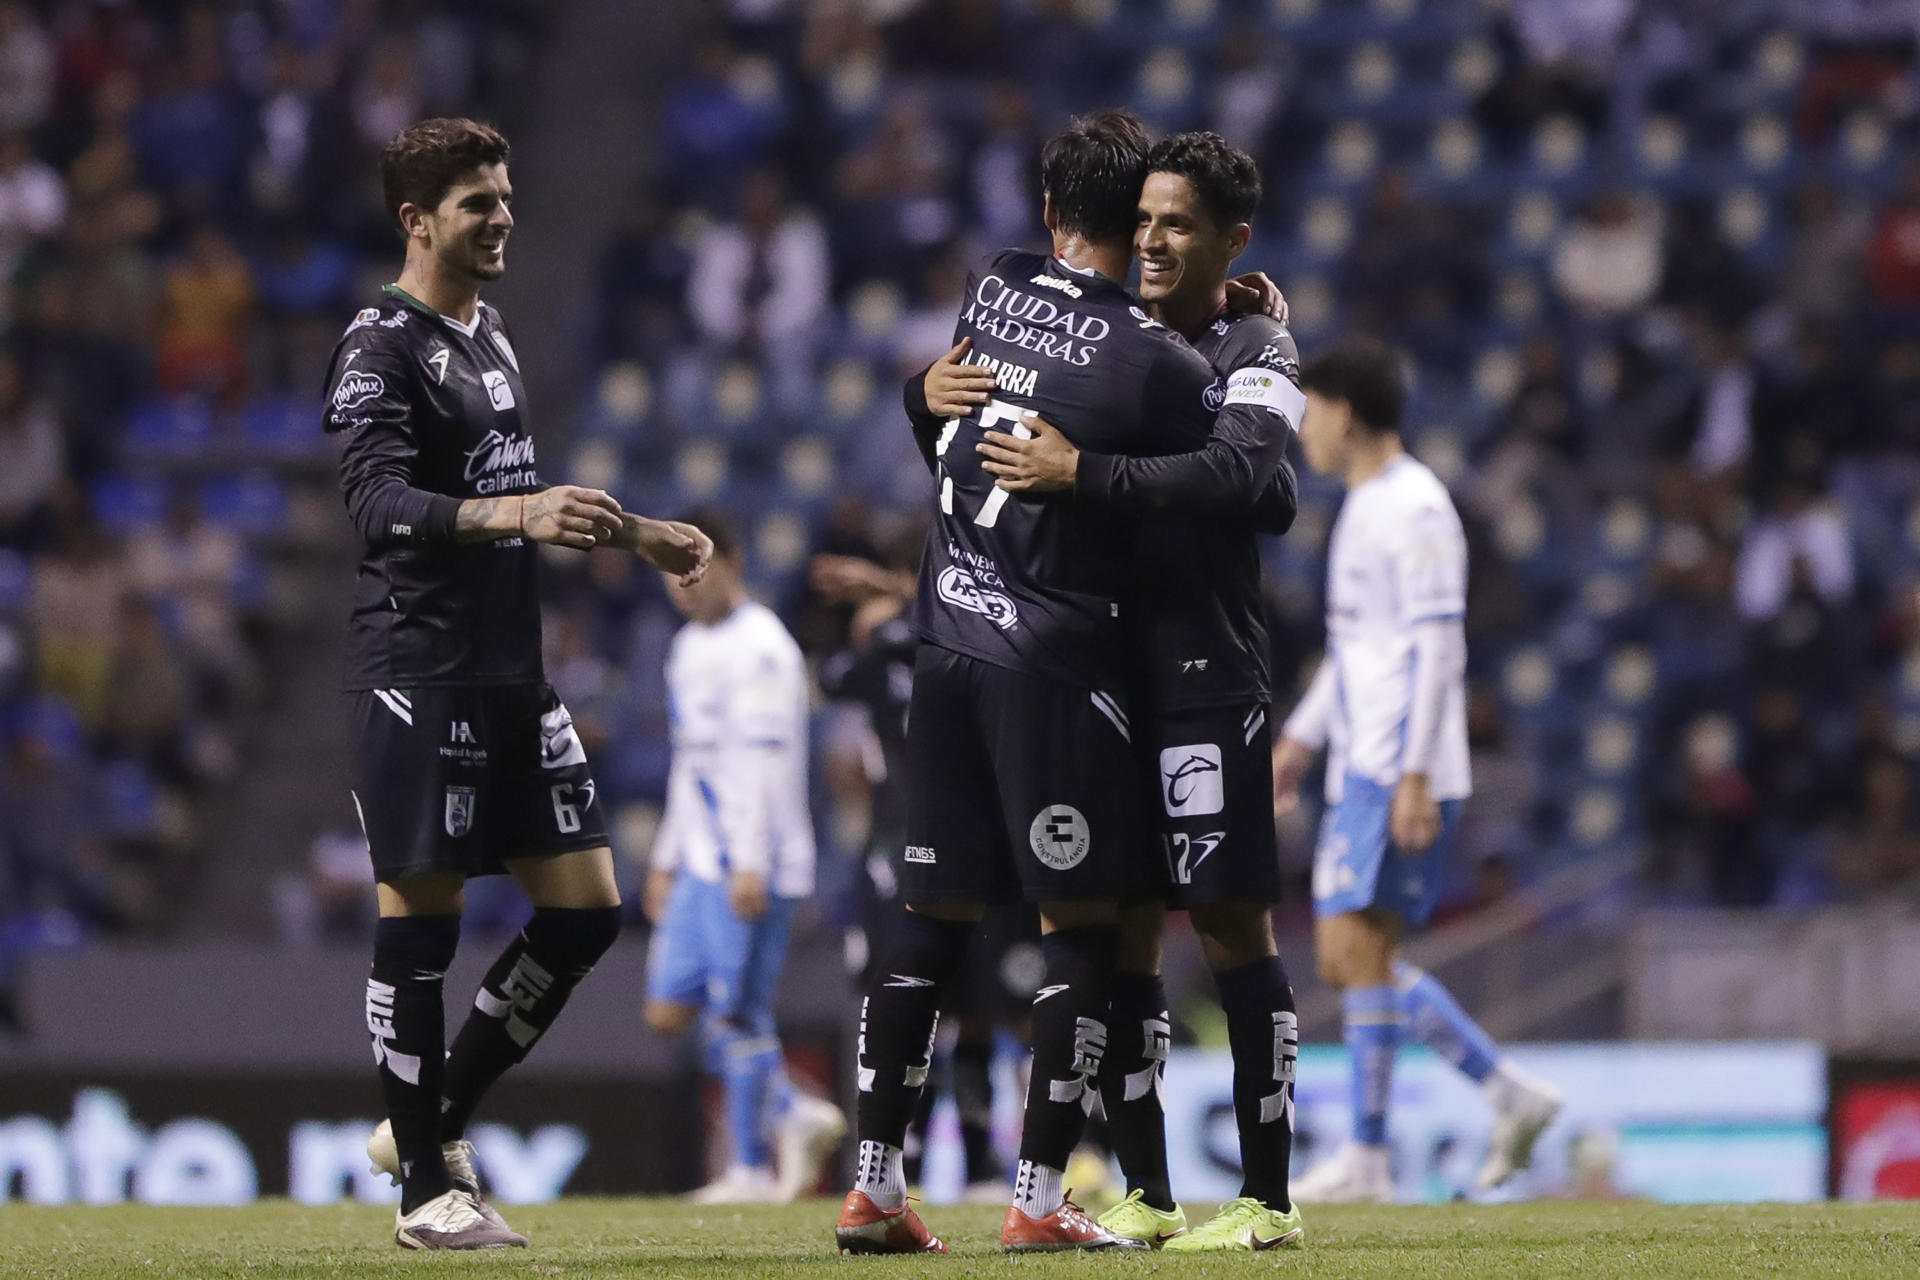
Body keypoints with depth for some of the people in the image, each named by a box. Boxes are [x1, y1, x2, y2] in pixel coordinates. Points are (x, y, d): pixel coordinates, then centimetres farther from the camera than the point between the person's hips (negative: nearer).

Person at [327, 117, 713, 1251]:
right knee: (421, 921, -4)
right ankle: (425, 1187, 3)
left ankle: (432, 1122, 18)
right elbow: (380, 502, -24)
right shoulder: (380, 348, -10)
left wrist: (636, 535, 33)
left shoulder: (489, 332, 18)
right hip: (419, 675, -9)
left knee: (586, 909, 6)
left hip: (515, 673, 9)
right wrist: (515, 515, -37)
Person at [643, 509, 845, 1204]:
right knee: (670, 1009, 5)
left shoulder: (759, 647, -12)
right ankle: (795, 1114, 13)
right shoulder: (690, 647, 18)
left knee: (736, 1013, -7)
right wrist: (666, 859, 23)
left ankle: (752, 1169, 1)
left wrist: (751, 864, -24)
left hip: (753, 868, -10)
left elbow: (765, 759, -19)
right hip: (702, 862, 10)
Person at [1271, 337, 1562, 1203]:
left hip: (1400, 775, -10)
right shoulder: (1364, 507, 19)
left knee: (1359, 951, -10)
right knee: (1346, 957, 8)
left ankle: (1366, 1160, -7)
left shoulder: (1415, 509, -12)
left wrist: (1414, 775, -21)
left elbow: (1438, 646, -17)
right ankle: (1510, 1093, 11)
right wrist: (1299, 739, 26)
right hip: (1360, 771, 10)